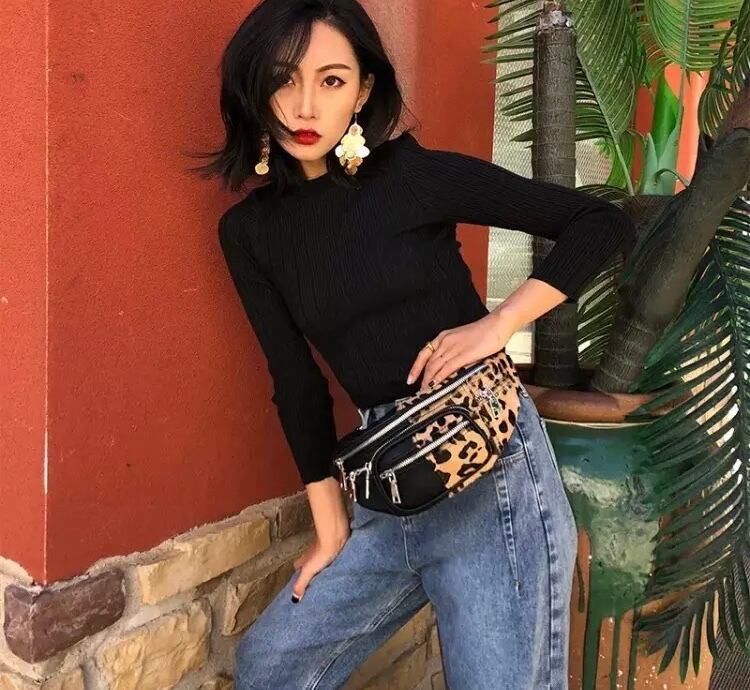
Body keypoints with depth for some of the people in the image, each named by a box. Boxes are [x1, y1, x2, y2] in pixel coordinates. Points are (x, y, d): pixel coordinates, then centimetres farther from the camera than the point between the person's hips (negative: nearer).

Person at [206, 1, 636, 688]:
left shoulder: (415, 175, -8)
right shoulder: (249, 229, 5)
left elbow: (602, 223, -5)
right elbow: (297, 382, 7)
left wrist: (496, 325, -16)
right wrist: (331, 529, 7)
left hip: (488, 472, -5)